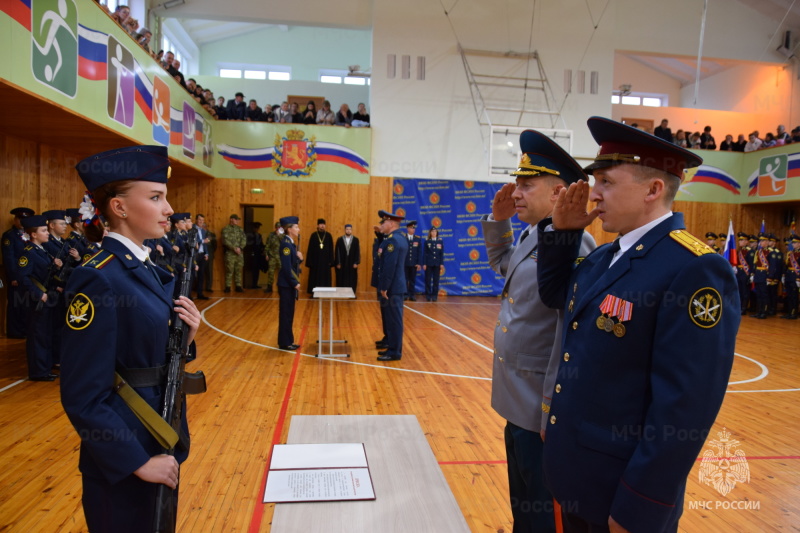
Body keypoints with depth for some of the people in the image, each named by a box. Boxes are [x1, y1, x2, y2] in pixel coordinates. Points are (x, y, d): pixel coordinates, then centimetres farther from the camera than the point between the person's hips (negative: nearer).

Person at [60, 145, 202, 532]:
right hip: (123, 458, -8)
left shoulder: (148, 271, 4)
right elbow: (83, 398, -22)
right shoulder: (97, 280, -22)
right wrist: (137, 460, -18)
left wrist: (185, 336, -6)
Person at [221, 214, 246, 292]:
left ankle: (238, 286, 9)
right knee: (229, 270, -5)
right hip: (229, 253, -4)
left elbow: (244, 239, 7)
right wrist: (234, 248, -15)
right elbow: (226, 241, -9)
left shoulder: (240, 229, 15)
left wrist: (239, 248, -9)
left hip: (239, 252, 4)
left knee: (239, 270, 5)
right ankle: (228, 287, 1)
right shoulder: (226, 229, 2)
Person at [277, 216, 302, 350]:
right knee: (286, 314, -2)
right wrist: (295, 283, -18)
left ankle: (288, 341, 21)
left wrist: (299, 259, -3)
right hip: (286, 284, -9)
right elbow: (286, 267, -21)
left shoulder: (291, 243, 13)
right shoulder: (286, 244, -17)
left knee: (289, 313, 13)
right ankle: (284, 343, 7)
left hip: (290, 284, 9)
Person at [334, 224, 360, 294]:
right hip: (342, 263, 0)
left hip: (352, 264, 0)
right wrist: (338, 263, -5)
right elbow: (337, 252, 0)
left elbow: (357, 252, 1)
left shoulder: (356, 240, 2)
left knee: (352, 280, 4)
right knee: (341, 280, 4)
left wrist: (356, 262, -6)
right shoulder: (339, 240, 1)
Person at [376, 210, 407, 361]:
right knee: (392, 318, 16)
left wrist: (384, 287, -19)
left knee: (394, 319, -4)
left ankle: (394, 352, 3)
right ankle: (393, 347, 24)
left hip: (392, 287, -10)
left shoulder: (392, 240, -18)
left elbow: (389, 266, -22)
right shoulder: (401, 237, 14)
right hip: (396, 285, 10)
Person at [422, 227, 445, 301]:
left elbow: (442, 253, 5)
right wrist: (424, 264, -6)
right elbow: (424, 253, 0)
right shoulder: (427, 241, 3)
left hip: (437, 264, 1)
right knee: (428, 280, 1)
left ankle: (434, 295, 9)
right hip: (428, 263, -1)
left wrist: (441, 264, -1)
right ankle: (428, 295, 8)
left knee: (436, 280, 3)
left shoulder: (440, 241, 6)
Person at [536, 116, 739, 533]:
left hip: (620, 490, -8)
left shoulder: (695, 270, -23)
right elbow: (555, 294, 20)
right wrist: (560, 230, 4)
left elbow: (686, 406, -24)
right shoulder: (606, 256, 4)